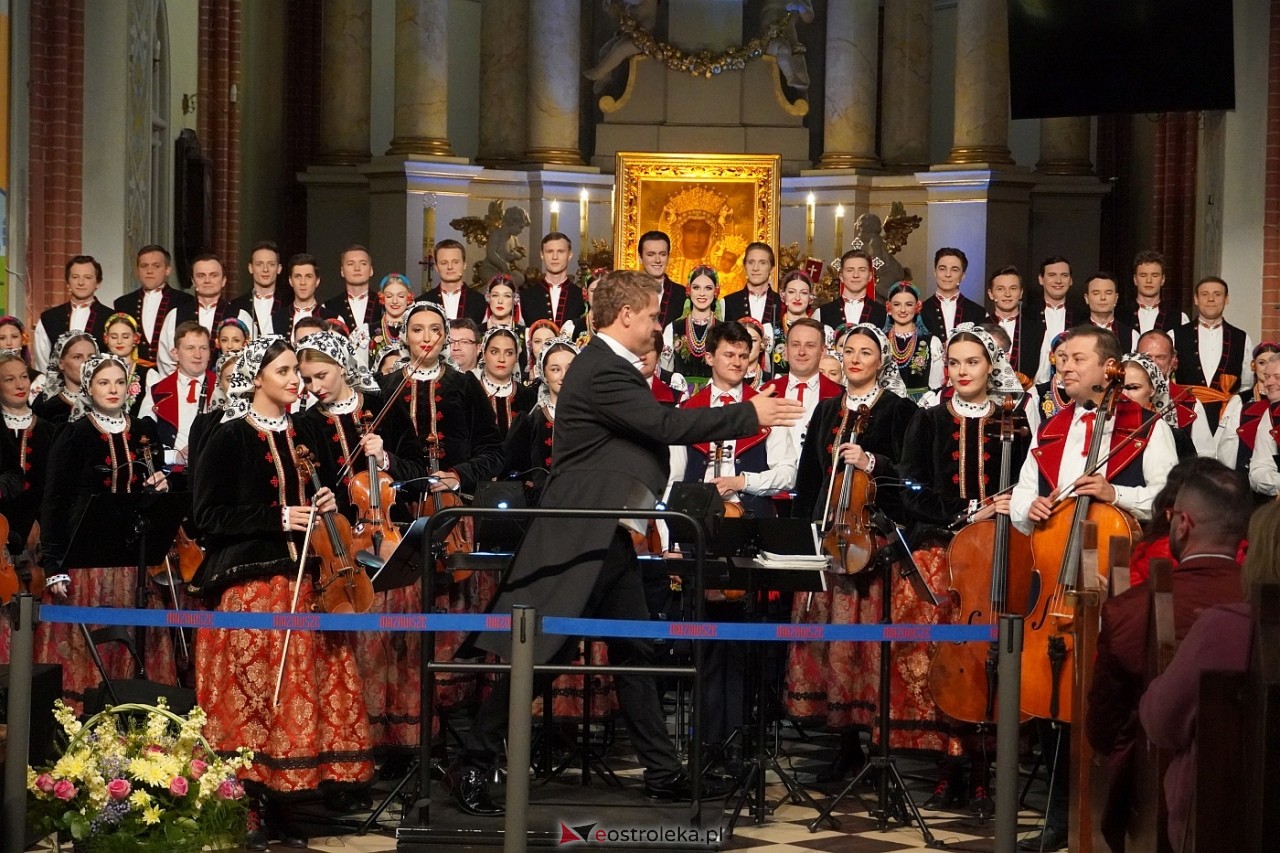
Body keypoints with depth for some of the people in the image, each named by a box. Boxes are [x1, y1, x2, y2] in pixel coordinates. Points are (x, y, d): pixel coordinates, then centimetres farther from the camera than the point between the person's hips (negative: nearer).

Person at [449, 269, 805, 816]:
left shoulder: (611, 367, 13)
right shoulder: (601, 372, -19)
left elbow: (651, 430, 18)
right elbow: (666, 424, -24)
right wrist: (751, 415, -17)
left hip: (609, 540, 10)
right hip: (577, 539, -10)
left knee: (635, 653, 11)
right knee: (538, 657, -7)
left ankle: (662, 772, 16)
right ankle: (472, 766, 1)